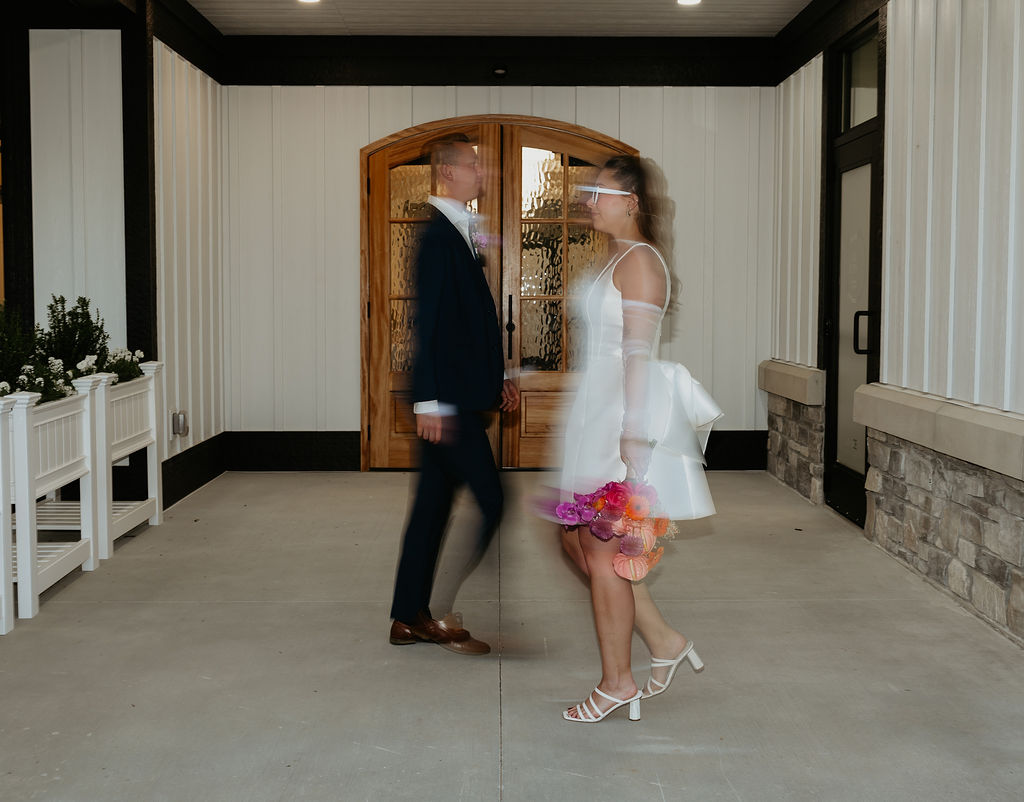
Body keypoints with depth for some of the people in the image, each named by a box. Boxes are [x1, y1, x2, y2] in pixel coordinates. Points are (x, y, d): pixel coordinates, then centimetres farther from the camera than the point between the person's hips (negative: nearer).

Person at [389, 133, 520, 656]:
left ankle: (410, 618, 20)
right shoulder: (437, 232, -13)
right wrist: (430, 401, -21)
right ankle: (446, 613, 3)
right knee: (490, 500, -6)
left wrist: (497, 378, 20)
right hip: (447, 397, -10)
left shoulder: (457, 232, 17)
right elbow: (428, 322, -18)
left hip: (457, 394, 10)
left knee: (434, 503, 12)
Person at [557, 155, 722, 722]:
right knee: (577, 541, 14)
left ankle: (616, 682, 10)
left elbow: (639, 352, -19)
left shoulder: (640, 260, -12)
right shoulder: (620, 259, 18)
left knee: (603, 553, -2)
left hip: (621, 416, -10)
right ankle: (663, 642, 22)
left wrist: (631, 433, -23)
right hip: (598, 415, 10)